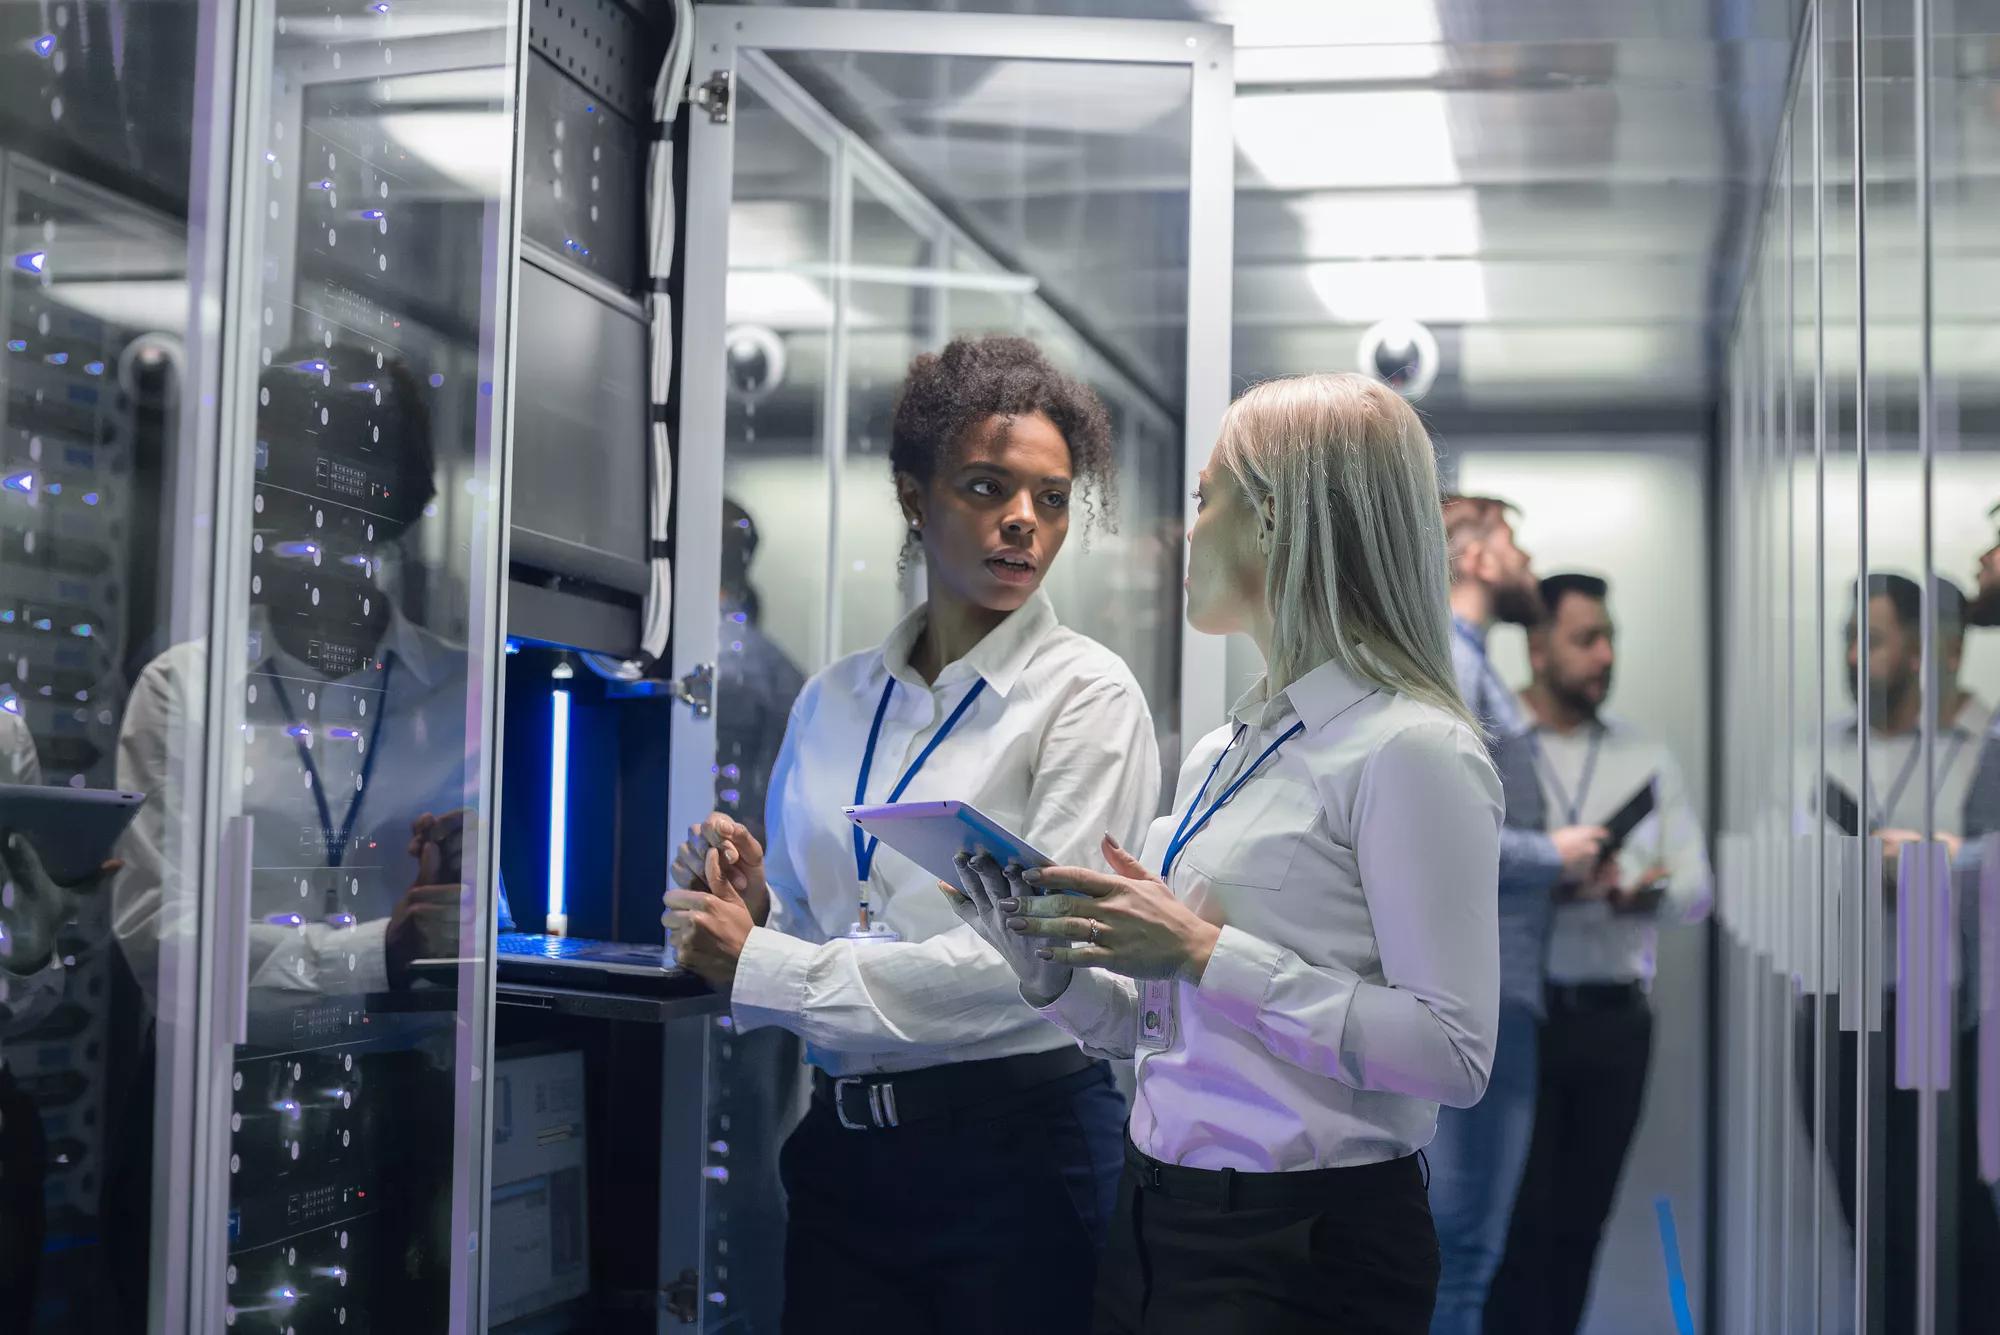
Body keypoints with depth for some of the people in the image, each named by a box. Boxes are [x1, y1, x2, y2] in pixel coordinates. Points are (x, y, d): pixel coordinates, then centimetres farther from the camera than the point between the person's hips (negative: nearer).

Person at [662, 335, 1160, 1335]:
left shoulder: (1087, 694, -6)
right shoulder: (833, 701, 9)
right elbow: (788, 933, 13)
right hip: (843, 1149, 4)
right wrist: (750, 908, -11)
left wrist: (764, 968, -15)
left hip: (1019, 1149, -4)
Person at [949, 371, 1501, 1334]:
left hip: (1304, 1248, -7)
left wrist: (1205, 954, -22)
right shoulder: (1220, 756, 11)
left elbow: (1453, 1053, -21)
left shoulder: (1410, 750, -13)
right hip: (1159, 1218, 7)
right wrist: (1050, 965, -3)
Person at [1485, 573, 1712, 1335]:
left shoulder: (1648, 760, 12)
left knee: (1581, 1221, 10)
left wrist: (1653, 890, -15)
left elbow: (1697, 888, 7)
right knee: (1518, 1220, -4)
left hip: (1616, 1017, 4)